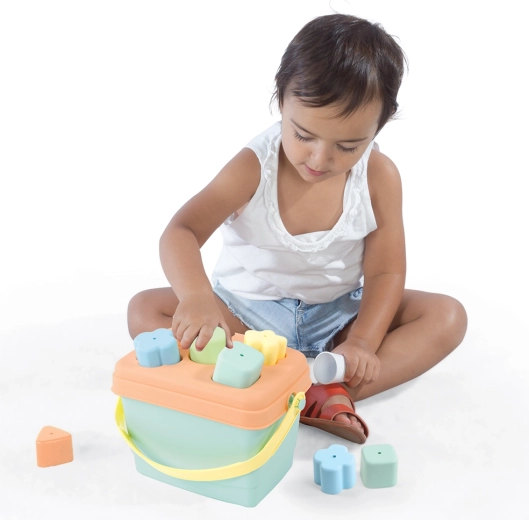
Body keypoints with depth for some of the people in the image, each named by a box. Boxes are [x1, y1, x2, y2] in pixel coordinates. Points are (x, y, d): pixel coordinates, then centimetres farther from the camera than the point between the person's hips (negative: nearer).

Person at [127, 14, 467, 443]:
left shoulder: (379, 177, -13)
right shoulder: (254, 167, -19)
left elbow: (385, 271, -11)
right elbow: (181, 232, -28)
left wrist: (362, 342, -27)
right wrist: (196, 295, -49)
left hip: (338, 313, 1)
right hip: (249, 312, -1)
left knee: (446, 316, -19)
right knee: (145, 310, -21)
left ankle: (330, 392, -34)